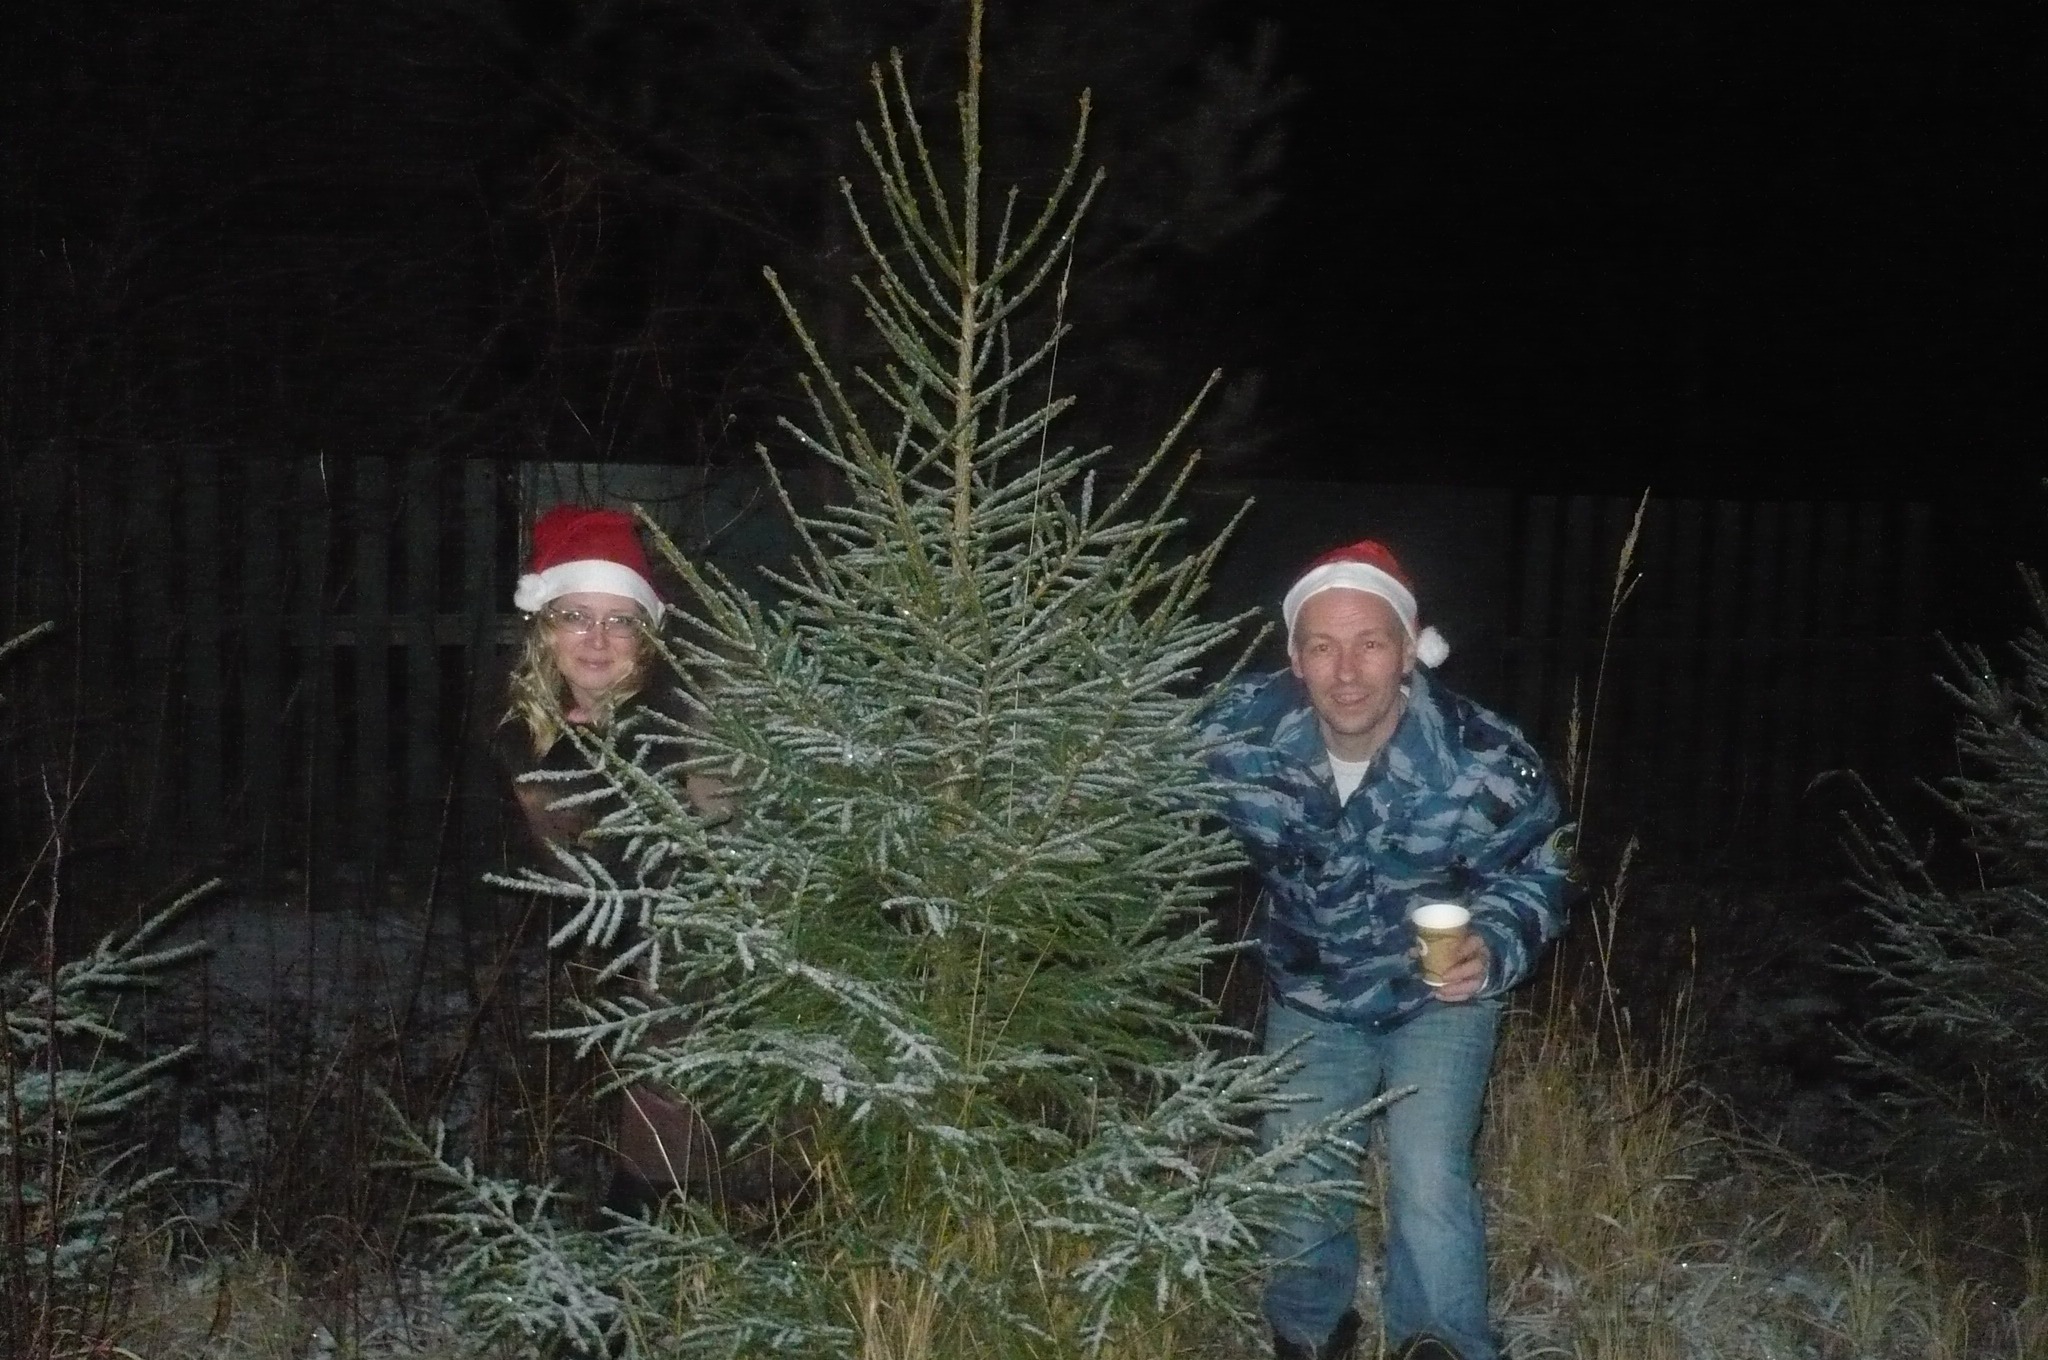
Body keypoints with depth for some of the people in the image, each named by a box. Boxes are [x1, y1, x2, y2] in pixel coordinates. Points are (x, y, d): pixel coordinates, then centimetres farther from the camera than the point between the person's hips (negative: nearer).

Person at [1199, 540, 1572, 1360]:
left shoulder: (1484, 760, -29)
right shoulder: (1239, 736, -25)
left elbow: (1536, 872, -11)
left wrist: (1493, 946, -28)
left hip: (1438, 993, -2)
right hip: (1310, 994, 2)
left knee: (1428, 1180, -18)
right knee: (1294, 1186, 2)